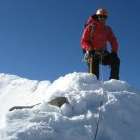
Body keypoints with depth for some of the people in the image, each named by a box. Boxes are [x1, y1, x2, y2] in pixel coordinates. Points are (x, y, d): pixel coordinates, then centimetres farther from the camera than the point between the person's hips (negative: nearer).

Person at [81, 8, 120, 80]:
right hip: (92, 53, -3)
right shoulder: (90, 27, 1)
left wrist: (114, 52, -9)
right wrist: (90, 49, -21)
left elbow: (113, 41, 9)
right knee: (94, 73, -15)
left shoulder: (107, 29, 12)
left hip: (103, 53, 4)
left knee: (116, 60, -18)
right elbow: (83, 41, -3)